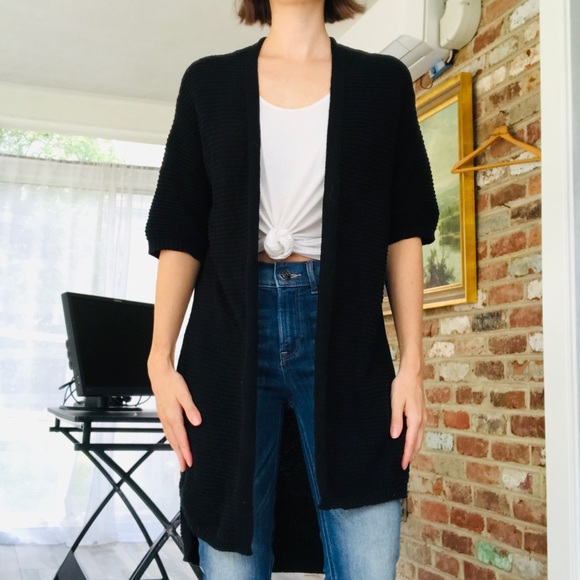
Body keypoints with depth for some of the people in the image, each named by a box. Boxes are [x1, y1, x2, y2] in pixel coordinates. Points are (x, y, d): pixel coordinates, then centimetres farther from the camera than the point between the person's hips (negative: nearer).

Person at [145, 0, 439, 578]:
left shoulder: (383, 82, 11)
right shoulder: (209, 82, 11)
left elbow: (403, 231, 7)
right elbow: (179, 231, 6)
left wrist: (411, 363, -1)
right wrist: (160, 359, -3)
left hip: (343, 328, 0)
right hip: (232, 330, 0)